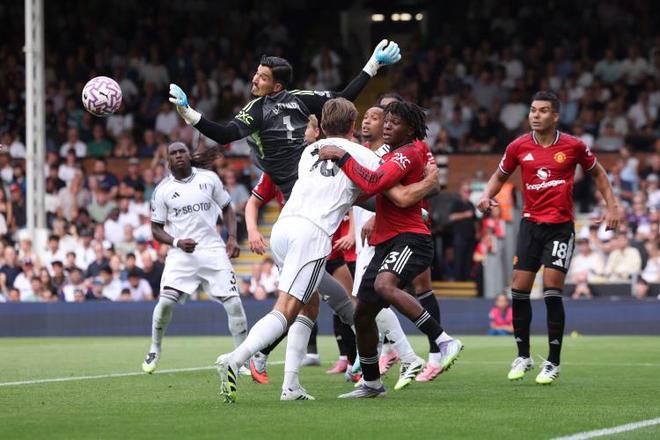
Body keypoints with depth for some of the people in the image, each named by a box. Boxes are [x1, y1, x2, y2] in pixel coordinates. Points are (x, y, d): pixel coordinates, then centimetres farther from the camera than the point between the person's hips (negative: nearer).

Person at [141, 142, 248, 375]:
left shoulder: (209, 178, 4)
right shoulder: (163, 190, 1)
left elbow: (226, 209, 15)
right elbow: (156, 229, 6)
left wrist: (232, 238, 1)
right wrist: (177, 242, -12)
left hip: (213, 251, 1)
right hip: (181, 253, -1)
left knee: (233, 303, -7)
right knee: (165, 301, -15)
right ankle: (154, 351, 9)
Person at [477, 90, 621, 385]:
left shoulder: (573, 146, -4)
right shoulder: (518, 147, 0)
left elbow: (597, 173, 12)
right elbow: (500, 175, 17)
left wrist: (612, 206, 4)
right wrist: (487, 195, -3)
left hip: (561, 226, -3)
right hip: (530, 224, 3)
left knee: (552, 290, -12)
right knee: (519, 289, -2)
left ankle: (553, 362, -1)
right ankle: (523, 356, 16)